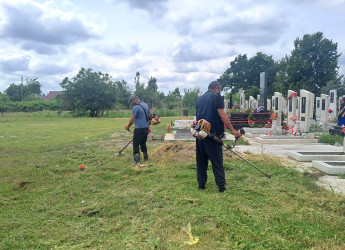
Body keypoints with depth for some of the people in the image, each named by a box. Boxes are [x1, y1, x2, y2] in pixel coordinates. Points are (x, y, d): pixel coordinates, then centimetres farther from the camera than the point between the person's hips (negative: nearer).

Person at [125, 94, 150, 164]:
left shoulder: (135, 107, -15)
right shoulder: (146, 105, 9)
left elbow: (132, 120, -13)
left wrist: (128, 126, 3)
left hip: (139, 129, -8)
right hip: (146, 128, 8)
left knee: (136, 145, -1)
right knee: (143, 143, 21)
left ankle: (137, 160, -3)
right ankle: (146, 158, 31)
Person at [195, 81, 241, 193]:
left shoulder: (199, 98, 16)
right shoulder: (216, 96, -4)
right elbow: (222, 114, -12)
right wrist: (232, 130, -11)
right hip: (213, 133, -6)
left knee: (201, 159, 13)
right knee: (217, 160, 0)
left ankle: (201, 183, 16)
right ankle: (221, 186, 3)